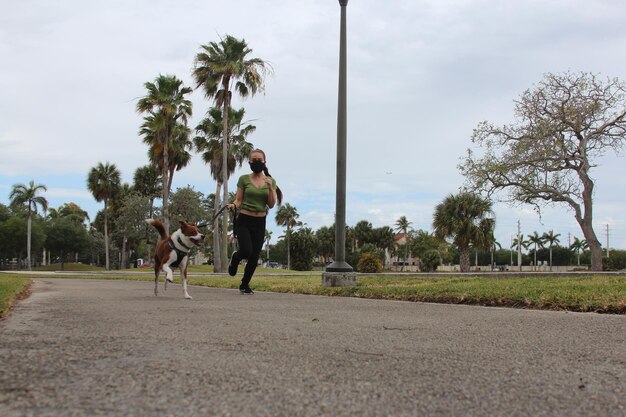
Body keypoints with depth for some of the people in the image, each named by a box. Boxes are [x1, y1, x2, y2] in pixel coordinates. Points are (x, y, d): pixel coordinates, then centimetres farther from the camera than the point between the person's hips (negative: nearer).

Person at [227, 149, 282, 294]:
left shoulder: (270, 181, 5)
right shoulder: (244, 179, -1)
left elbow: (271, 205, 0)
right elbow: (239, 200, 1)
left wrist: (270, 188, -14)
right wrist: (233, 205, -21)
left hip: (260, 223, 3)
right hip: (244, 220, -3)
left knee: (255, 256, 3)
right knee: (246, 251, -20)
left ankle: (245, 284, 24)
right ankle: (235, 257, 18)